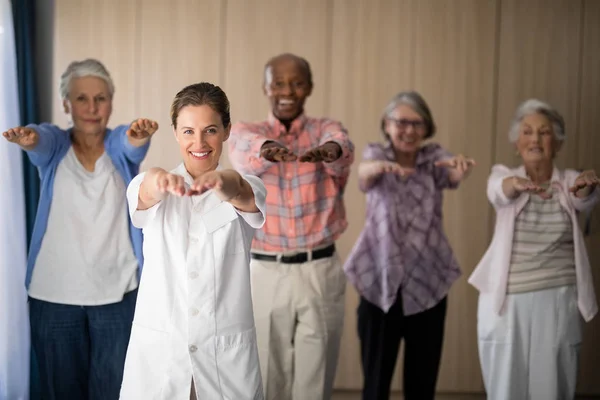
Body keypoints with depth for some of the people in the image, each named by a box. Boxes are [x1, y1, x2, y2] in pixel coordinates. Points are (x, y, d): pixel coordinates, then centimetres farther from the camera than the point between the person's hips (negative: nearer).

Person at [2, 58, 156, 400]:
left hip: (117, 293, 0)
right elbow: (40, 141, -22)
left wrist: (140, 138, -47)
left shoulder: (119, 146, 2)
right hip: (54, 294, 1)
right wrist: (28, 138, -47)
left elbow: (131, 142, -22)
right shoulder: (54, 146, 2)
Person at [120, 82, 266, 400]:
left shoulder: (246, 190, 1)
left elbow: (241, 194, -23)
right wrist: (158, 180, -46)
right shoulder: (154, 193, 2)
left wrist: (222, 181, -47)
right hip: (157, 349, 0)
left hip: (227, 350, 0)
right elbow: (143, 194, -22)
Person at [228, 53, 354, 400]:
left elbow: (342, 149, -21)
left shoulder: (326, 129, 4)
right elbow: (246, 153, -23)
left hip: (320, 273, 0)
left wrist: (329, 150, -47)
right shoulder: (245, 132, 3)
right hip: (265, 274, 0)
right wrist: (268, 149, -48)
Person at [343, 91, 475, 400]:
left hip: (427, 283, 1)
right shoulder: (376, 154, -1)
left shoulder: (434, 157, 1)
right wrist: (379, 166, -49)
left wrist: (460, 169, -47)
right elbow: (363, 173, -25)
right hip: (379, 281, -1)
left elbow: (452, 176, -22)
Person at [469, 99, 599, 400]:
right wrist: (517, 183, -47)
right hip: (506, 302, -1)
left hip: (558, 302, 1)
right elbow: (499, 190, -22)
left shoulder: (569, 181, 5)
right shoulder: (503, 175, 2)